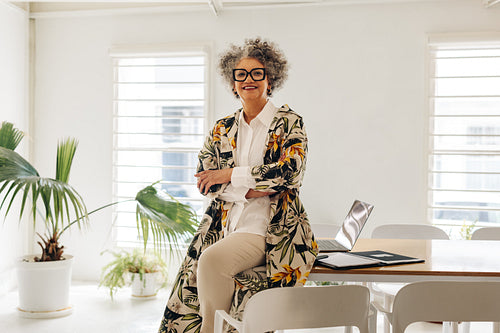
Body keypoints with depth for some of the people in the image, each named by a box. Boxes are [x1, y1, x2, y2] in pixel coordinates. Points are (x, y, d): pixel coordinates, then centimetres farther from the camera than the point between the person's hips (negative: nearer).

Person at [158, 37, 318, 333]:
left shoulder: (289, 123, 2)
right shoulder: (223, 129, 15)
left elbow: (290, 171, -12)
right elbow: (205, 179, 7)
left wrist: (230, 175, -8)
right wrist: (249, 189, -11)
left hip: (269, 229, -4)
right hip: (224, 226, 4)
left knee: (213, 259, -29)